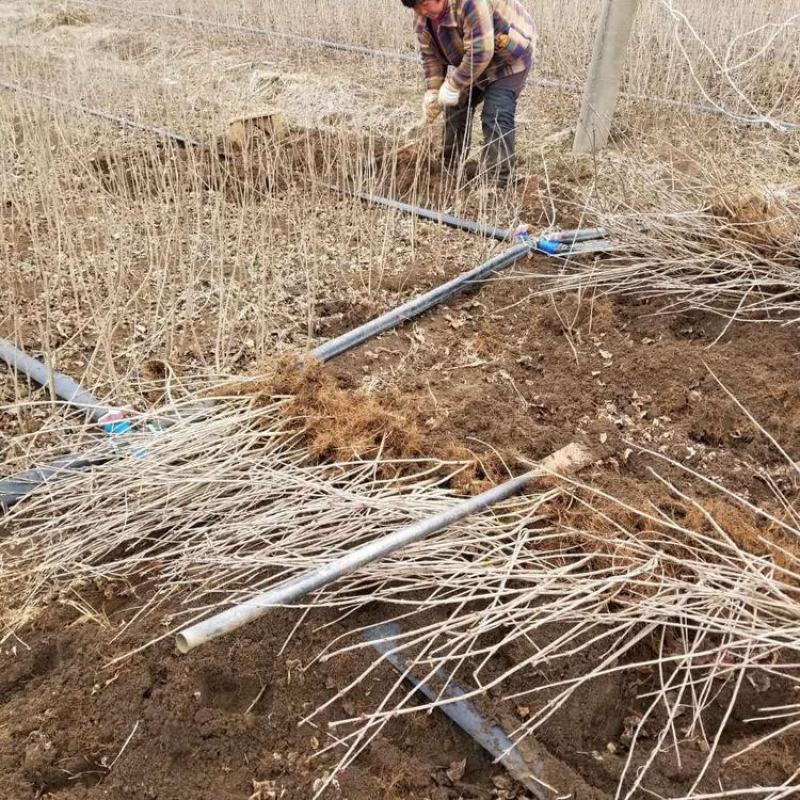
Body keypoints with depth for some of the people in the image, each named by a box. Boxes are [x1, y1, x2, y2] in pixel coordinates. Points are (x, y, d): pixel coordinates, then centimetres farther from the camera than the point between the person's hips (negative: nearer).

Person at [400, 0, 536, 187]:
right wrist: (432, 91, -10)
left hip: (509, 55, -9)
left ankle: (498, 183, -16)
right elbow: (430, 55, 0)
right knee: (457, 105, 11)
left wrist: (453, 86, -31)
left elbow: (479, 53, -36)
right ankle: (451, 169, 26)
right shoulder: (422, 18, -10)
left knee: (496, 118, -20)